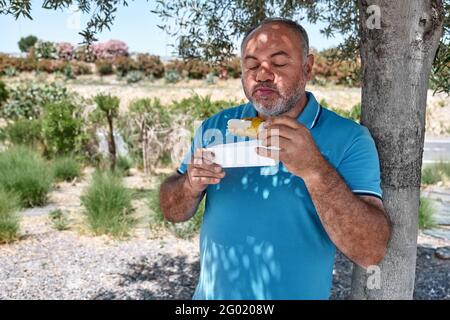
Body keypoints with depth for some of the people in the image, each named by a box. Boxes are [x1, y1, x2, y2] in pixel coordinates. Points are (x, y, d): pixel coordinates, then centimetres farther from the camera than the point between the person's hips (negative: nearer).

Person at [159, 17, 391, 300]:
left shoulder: (348, 139, -15)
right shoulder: (215, 127, -5)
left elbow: (371, 252, -23)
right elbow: (173, 212, -1)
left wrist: (315, 169, -36)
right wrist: (191, 185, -22)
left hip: (298, 293, -2)